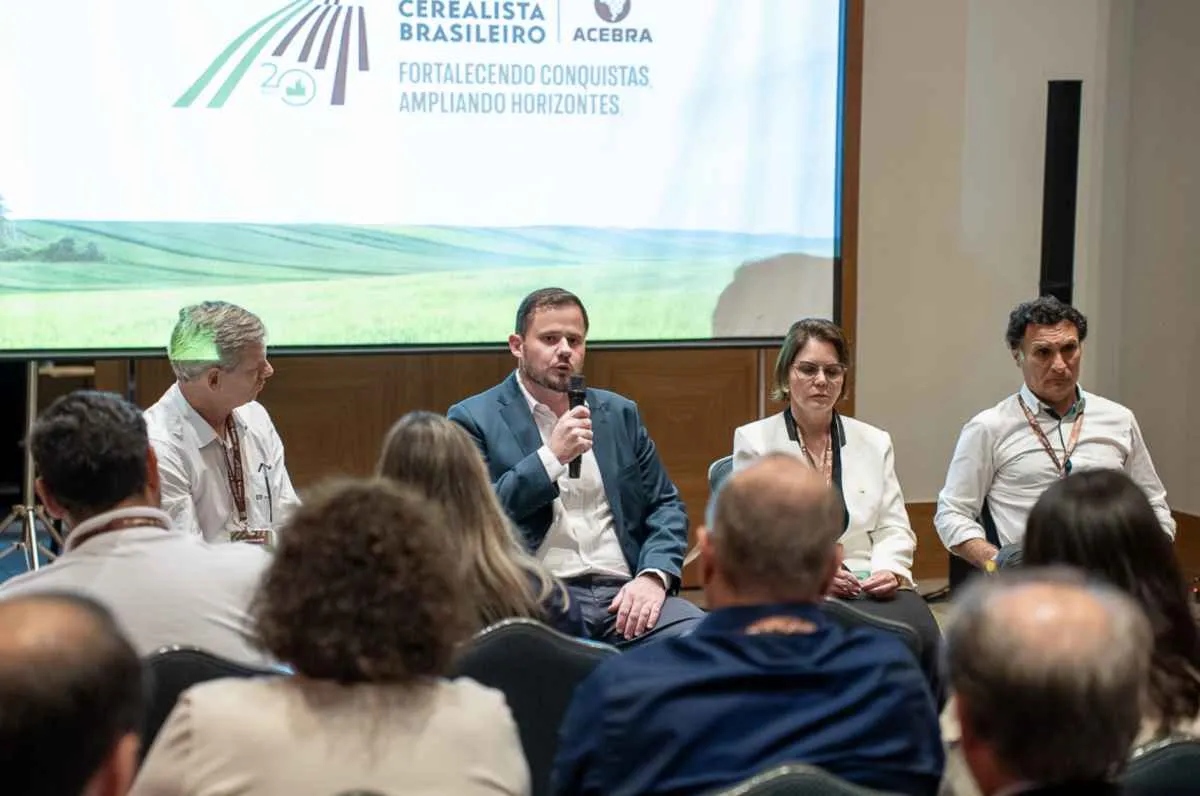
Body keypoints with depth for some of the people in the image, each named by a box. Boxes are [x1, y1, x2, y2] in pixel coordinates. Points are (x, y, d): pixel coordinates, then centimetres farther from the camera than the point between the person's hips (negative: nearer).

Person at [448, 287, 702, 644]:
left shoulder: (619, 413, 18)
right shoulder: (474, 418, 5)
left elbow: (666, 505, 16)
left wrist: (654, 576, -4)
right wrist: (551, 456, -11)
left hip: (623, 592, 4)